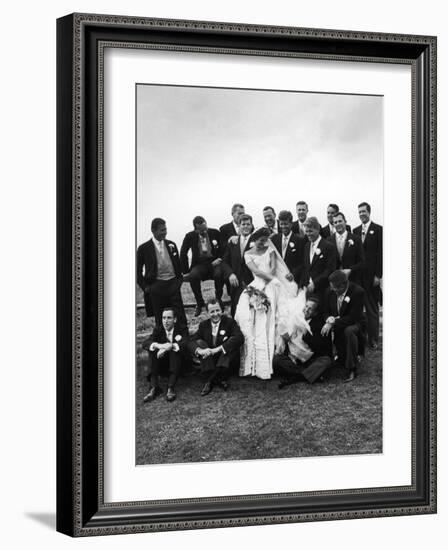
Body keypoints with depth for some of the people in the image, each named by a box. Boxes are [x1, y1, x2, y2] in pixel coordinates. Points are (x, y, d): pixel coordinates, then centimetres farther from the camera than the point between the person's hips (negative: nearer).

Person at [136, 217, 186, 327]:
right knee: (160, 318, 3)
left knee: (181, 316, 2)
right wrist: (145, 287, -3)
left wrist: (179, 279, 7)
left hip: (173, 284, 3)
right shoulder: (144, 248, -2)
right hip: (156, 286, -3)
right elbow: (138, 270, 4)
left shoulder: (171, 245, 9)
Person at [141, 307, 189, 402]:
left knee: (175, 350, -31)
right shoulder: (158, 329, 4)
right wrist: (158, 345, -34)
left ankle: (170, 388, -41)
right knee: (153, 351, -24)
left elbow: (185, 344, -22)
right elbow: (145, 344, -12)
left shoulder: (182, 329, -2)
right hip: (162, 363, 2)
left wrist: (170, 346, -40)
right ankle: (154, 388, -36)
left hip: (177, 362, -2)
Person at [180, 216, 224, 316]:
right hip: (199, 264, 0)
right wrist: (185, 271, -2)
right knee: (193, 276, -33)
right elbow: (183, 254, 3)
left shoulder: (215, 233, 1)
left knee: (219, 274, -35)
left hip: (214, 262, 0)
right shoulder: (190, 236, 1)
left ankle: (218, 300, -7)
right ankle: (199, 303, -8)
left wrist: (220, 259, -14)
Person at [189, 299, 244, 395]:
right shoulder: (203, 325, 5)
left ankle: (210, 381, -30)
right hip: (209, 360, 3)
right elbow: (191, 341, -5)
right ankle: (221, 379, -28)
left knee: (233, 341, -27)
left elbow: (240, 338, -23)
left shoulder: (229, 322, -5)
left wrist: (218, 349, -31)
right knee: (199, 342, -20)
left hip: (225, 359, -3)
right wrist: (199, 350, -30)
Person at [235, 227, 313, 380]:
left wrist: (267, 278, -13)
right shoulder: (248, 254, 10)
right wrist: (273, 279, -15)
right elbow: (256, 271, -4)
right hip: (257, 287, -2)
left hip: (272, 287, 2)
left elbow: (273, 268, 5)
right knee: (254, 320, -17)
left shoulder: (270, 250, 15)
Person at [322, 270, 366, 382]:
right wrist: (329, 319, -19)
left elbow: (353, 317, -23)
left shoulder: (357, 292, -20)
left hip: (354, 324, -7)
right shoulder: (330, 291, -3)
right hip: (336, 326, 7)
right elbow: (326, 311, 6)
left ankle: (352, 370, -29)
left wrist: (333, 323, -28)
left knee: (349, 331, -36)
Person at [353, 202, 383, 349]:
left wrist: (378, 275, -11)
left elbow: (381, 253, -6)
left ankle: (373, 339, 8)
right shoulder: (356, 231, 12)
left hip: (371, 275, -4)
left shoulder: (378, 229, -3)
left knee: (372, 308, 2)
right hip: (357, 274, 4)